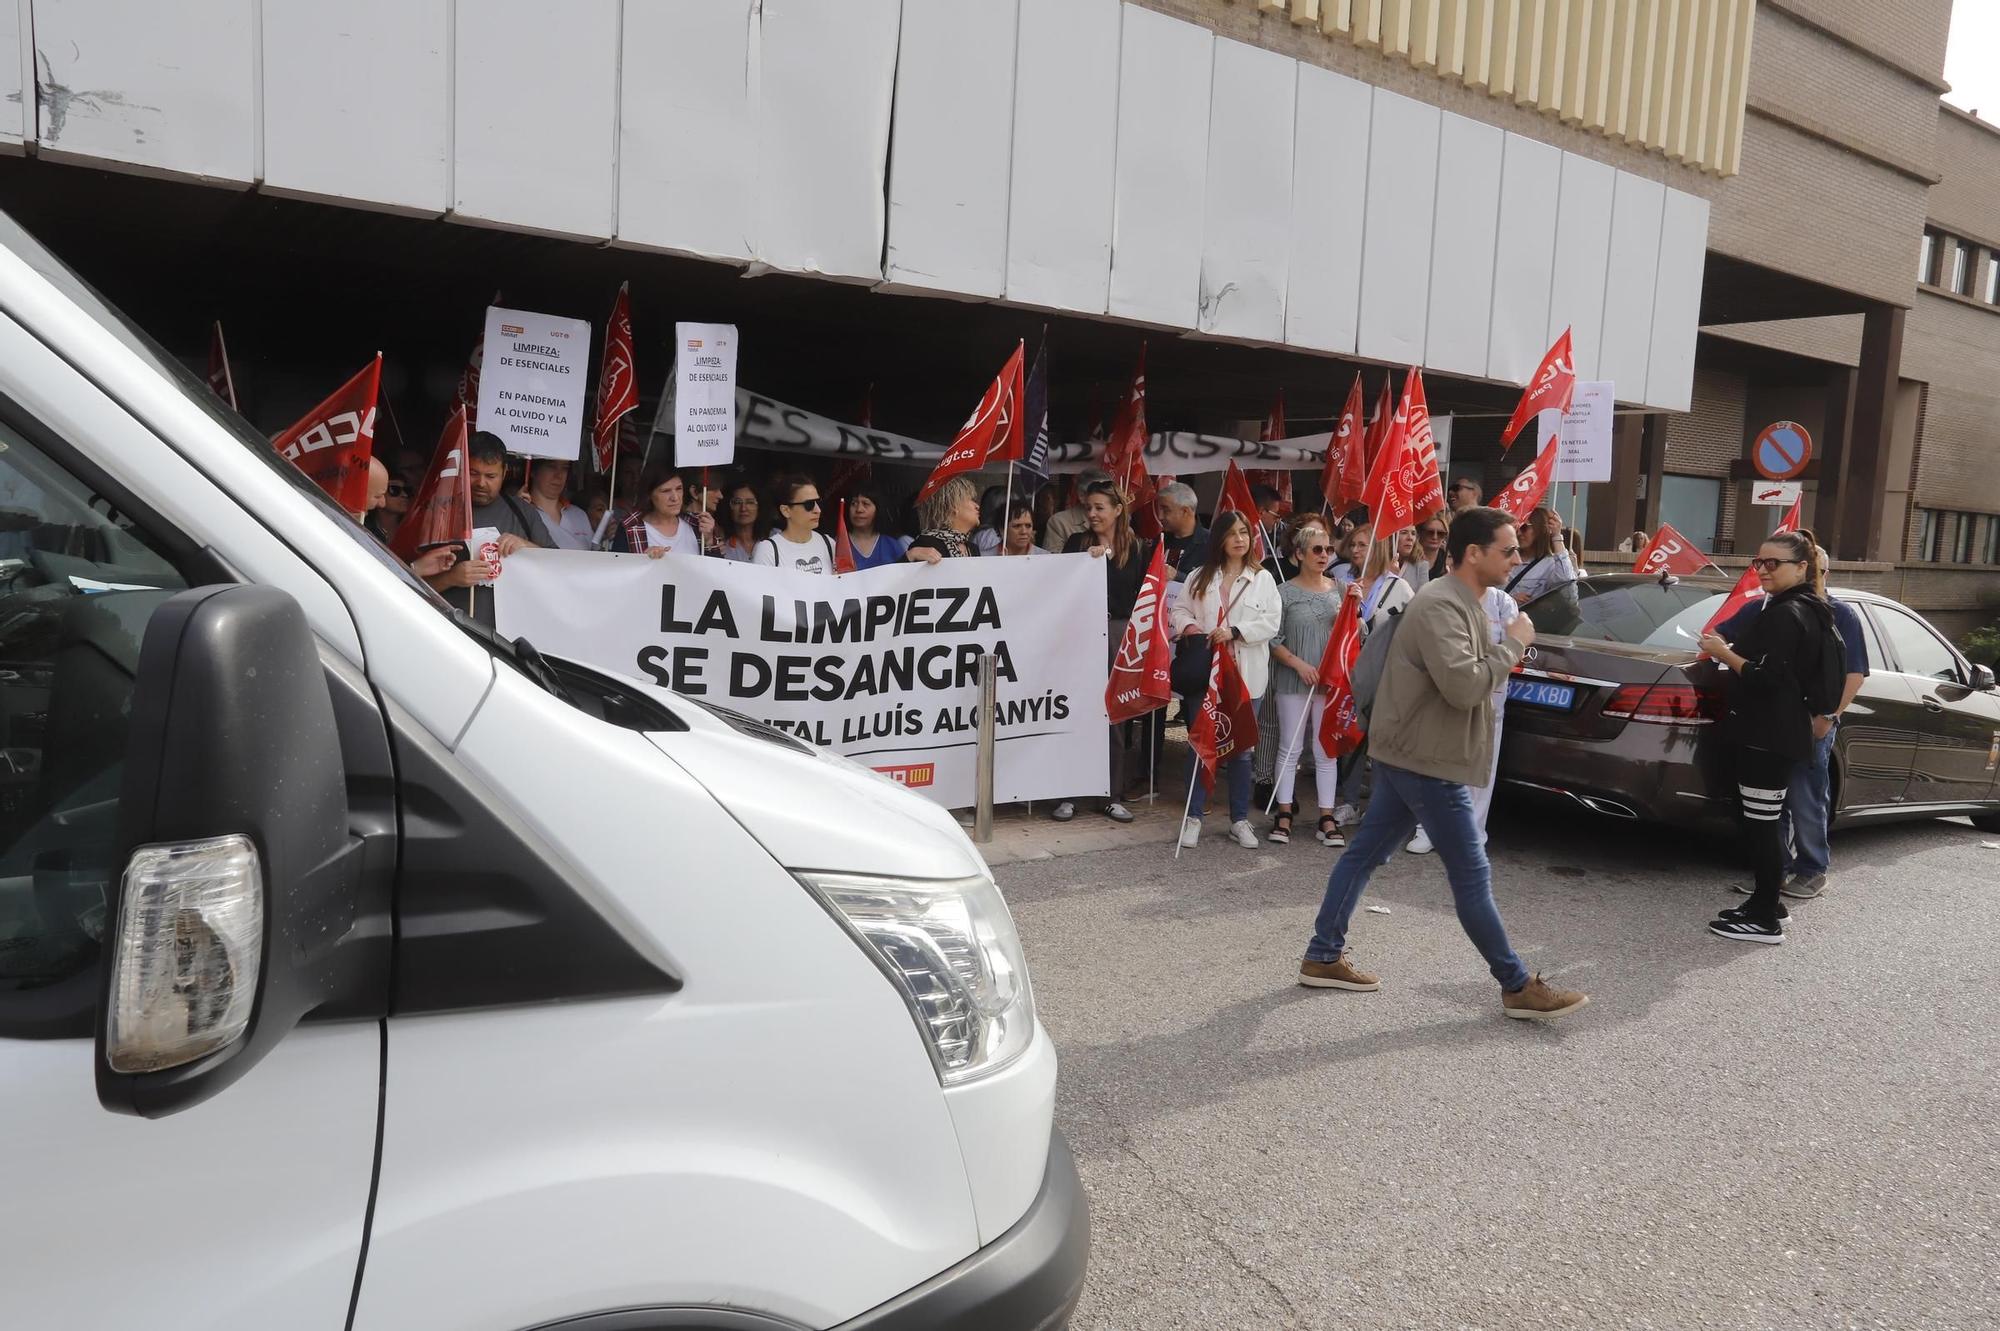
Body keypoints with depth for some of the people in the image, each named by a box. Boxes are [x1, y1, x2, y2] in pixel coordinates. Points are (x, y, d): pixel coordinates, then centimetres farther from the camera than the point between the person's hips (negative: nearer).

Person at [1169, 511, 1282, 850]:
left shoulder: (1262, 578, 3)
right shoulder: (1201, 577, 8)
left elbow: (1272, 622, -5)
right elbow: (1180, 609, 11)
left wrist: (1235, 631, -16)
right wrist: (1188, 625, -11)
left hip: (1246, 675, -1)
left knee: (1241, 748, 7)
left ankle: (1240, 820, 18)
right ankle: (1193, 817, 14)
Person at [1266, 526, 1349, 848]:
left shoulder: (1338, 590, 7)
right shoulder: (1286, 592, -3)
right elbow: (1273, 639, -3)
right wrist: (1298, 663, -14)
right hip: (1294, 681, -3)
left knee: (1327, 750, 5)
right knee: (1290, 748, 4)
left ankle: (1326, 816, 10)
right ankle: (1285, 812, 12)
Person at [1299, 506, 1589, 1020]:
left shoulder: (1459, 603, 14)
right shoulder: (1440, 605, -20)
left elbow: (1468, 677, 16)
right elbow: (1464, 686, -29)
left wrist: (1505, 651, -1)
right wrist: (1512, 644, -16)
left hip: (1410, 754, 11)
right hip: (1426, 760, -11)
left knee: (1364, 855, 13)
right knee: (1472, 875, -1)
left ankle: (1322, 957, 21)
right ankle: (1519, 988, 9)